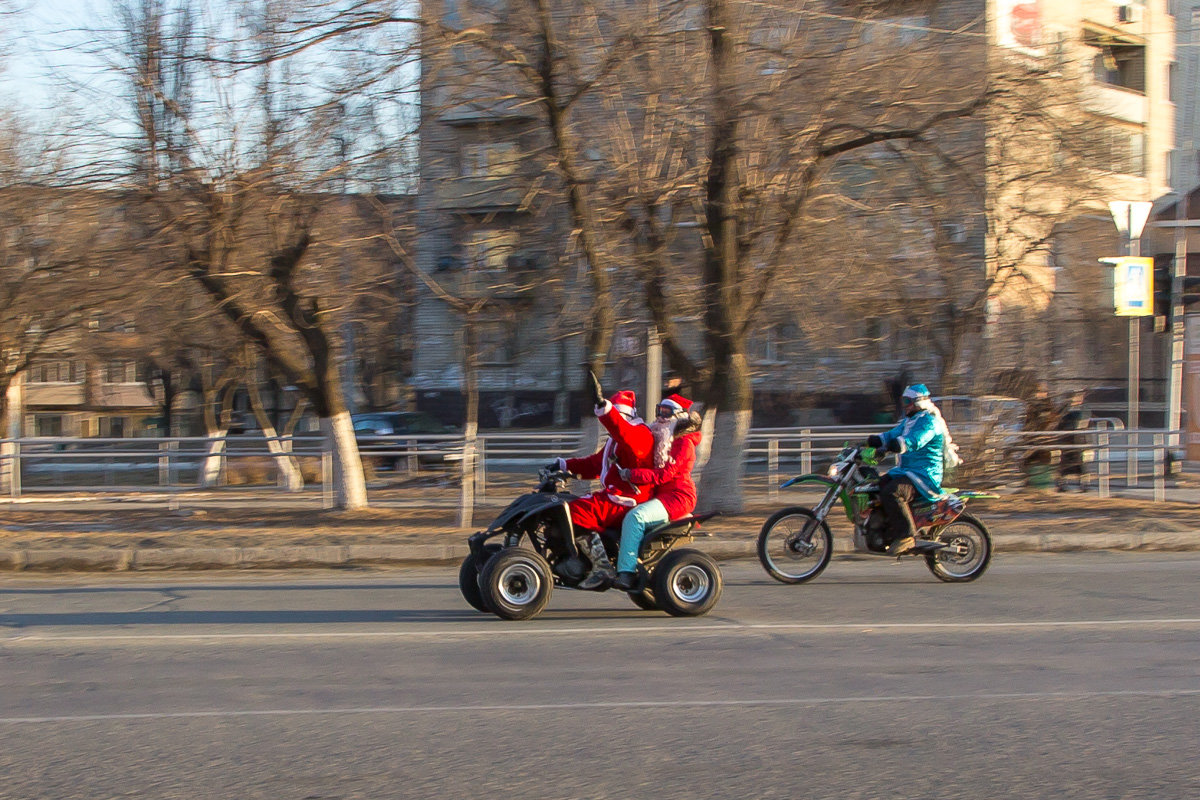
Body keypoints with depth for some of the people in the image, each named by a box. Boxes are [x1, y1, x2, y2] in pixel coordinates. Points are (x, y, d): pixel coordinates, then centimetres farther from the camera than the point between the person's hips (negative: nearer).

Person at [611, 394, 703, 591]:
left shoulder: (684, 443, -10)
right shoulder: (660, 438, 21)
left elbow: (664, 474, -21)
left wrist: (632, 475, -25)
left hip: (677, 496, -11)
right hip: (660, 494, 11)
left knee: (635, 517, -31)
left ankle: (627, 573, -37)